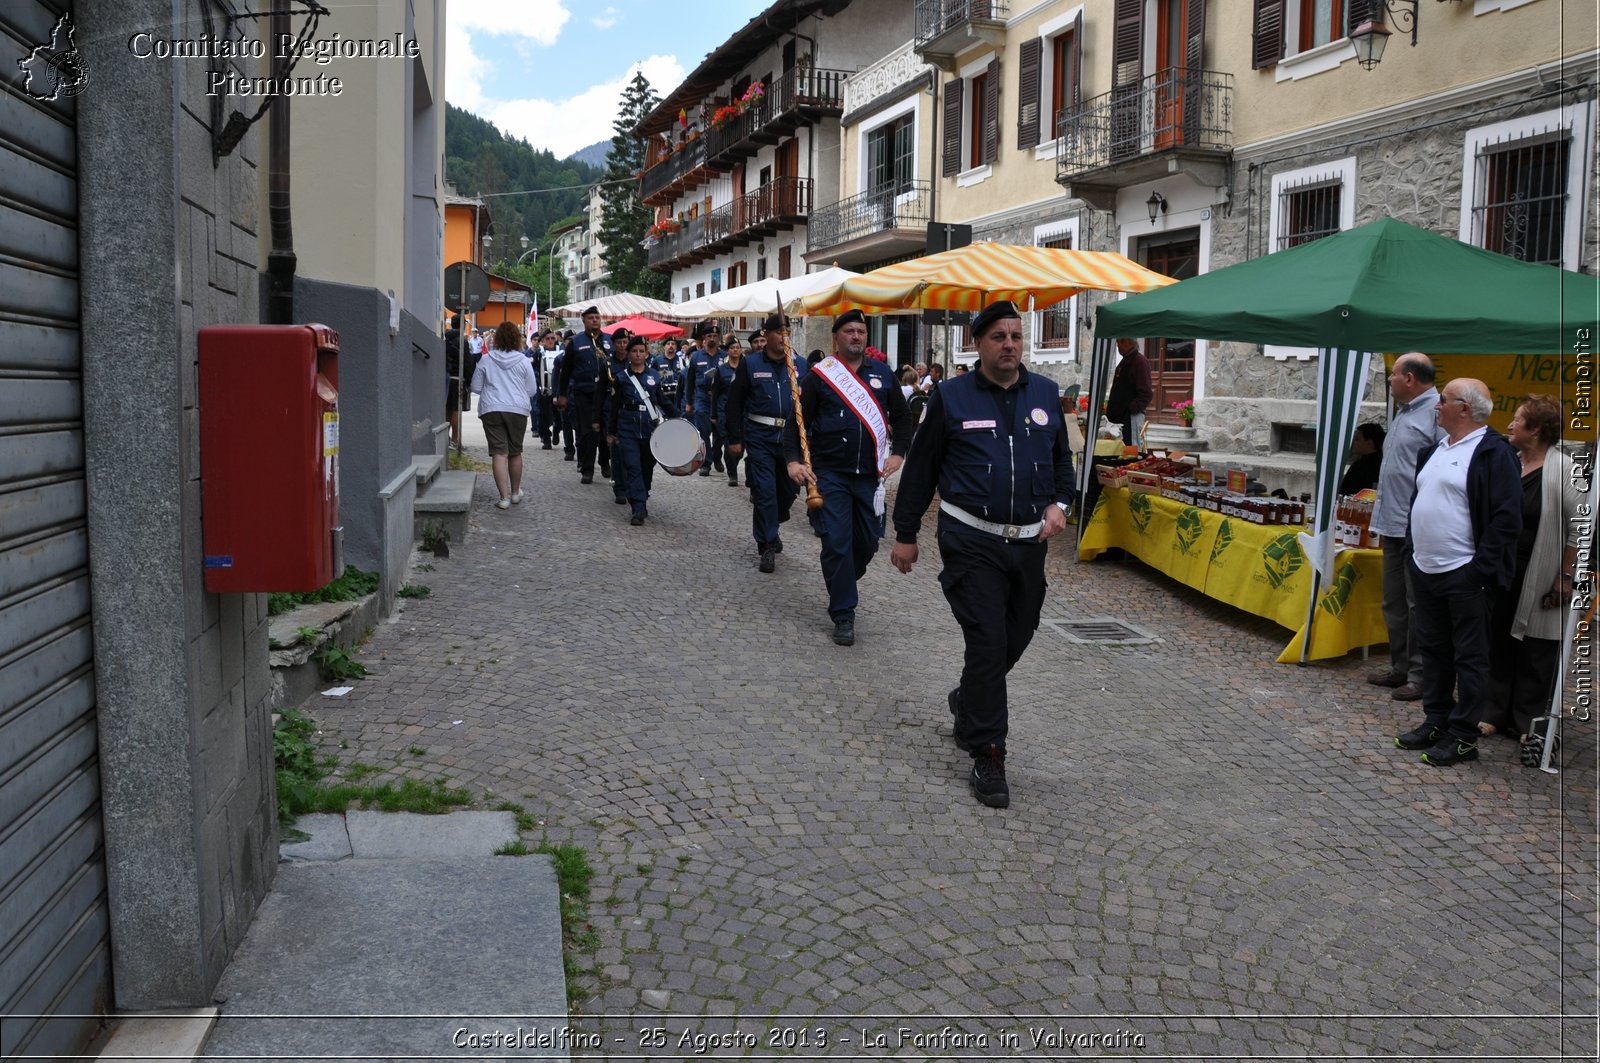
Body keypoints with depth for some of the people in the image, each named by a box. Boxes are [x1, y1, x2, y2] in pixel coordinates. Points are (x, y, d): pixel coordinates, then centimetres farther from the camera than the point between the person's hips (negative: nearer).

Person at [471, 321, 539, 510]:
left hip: (491, 410, -1)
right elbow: (532, 390, 3)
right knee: (515, 452, 15)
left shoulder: (486, 360, 0)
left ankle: (504, 497, -12)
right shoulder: (523, 361, -2)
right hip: (517, 410, 1)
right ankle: (515, 493, 29)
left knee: (499, 453, -4)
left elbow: (476, 388, 7)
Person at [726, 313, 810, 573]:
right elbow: (735, 403, 0)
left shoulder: (800, 366, 6)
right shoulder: (750, 364, 0)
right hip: (760, 438, -3)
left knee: (789, 488, 12)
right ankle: (767, 546, 2)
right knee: (764, 491, -6)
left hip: (791, 437, 3)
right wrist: (734, 439, -3)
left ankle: (770, 528, 38)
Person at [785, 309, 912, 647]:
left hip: (870, 475, 4)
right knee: (836, 541, -7)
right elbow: (796, 420, -1)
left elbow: (902, 416, 17)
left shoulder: (882, 373, 9)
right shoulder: (819, 375, -1)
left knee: (869, 540, 9)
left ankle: (842, 582, 39)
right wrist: (793, 460, -14)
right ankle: (843, 614, 1)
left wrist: (898, 453, 5)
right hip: (830, 474, -3)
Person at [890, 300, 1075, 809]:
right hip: (971, 541, -4)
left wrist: (1058, 503, 0)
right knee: (988, 643, -9)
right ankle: (987, 757, 1)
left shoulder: (1045, 393, 8)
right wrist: (905, 534, 4)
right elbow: (921, 468, 3)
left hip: (1029, 542, 5)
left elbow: (1062, 458, 19)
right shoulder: (951, 397, -3)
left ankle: (969, 701, 44)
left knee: (1016, 638, 15)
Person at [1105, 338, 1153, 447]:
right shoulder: (1124, 362, 18)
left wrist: (1130, 408, -21)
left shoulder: (1140, 362, -10)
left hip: (1132, 416, -9)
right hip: (1119, 416, 9)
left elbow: (1146, 394, -16)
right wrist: (1110, 412, 14)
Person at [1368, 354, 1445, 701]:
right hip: (1394, 525, 10)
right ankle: (1400, 667, 26)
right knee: (1394, 603, 16)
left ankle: (1420, 676, 5)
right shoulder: (1402, 413, 17)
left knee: (1418, 605, -3)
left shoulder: (1438, 413, -14)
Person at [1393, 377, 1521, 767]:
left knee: (1469, 658, 1)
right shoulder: (1436, 449, 14)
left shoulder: (1494, 453, -12)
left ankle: (1463, 737, 8)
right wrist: (1415, 554, 17)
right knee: (1434, 651, 16)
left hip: (1464, 575, -9)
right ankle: (1436, 722, 28)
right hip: (1425, 570, 9)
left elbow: (1506, 518, -16)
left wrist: (1481, 570, -18)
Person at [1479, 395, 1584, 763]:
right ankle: (1496, 713, 22)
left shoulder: (1561, 469, -13)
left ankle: (1529, 722, 14)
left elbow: (1577, 528, -12)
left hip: (1539, 578, -6)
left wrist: (1565, 576, -13)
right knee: (1498, 642, 12)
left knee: (1536, 650, 4)